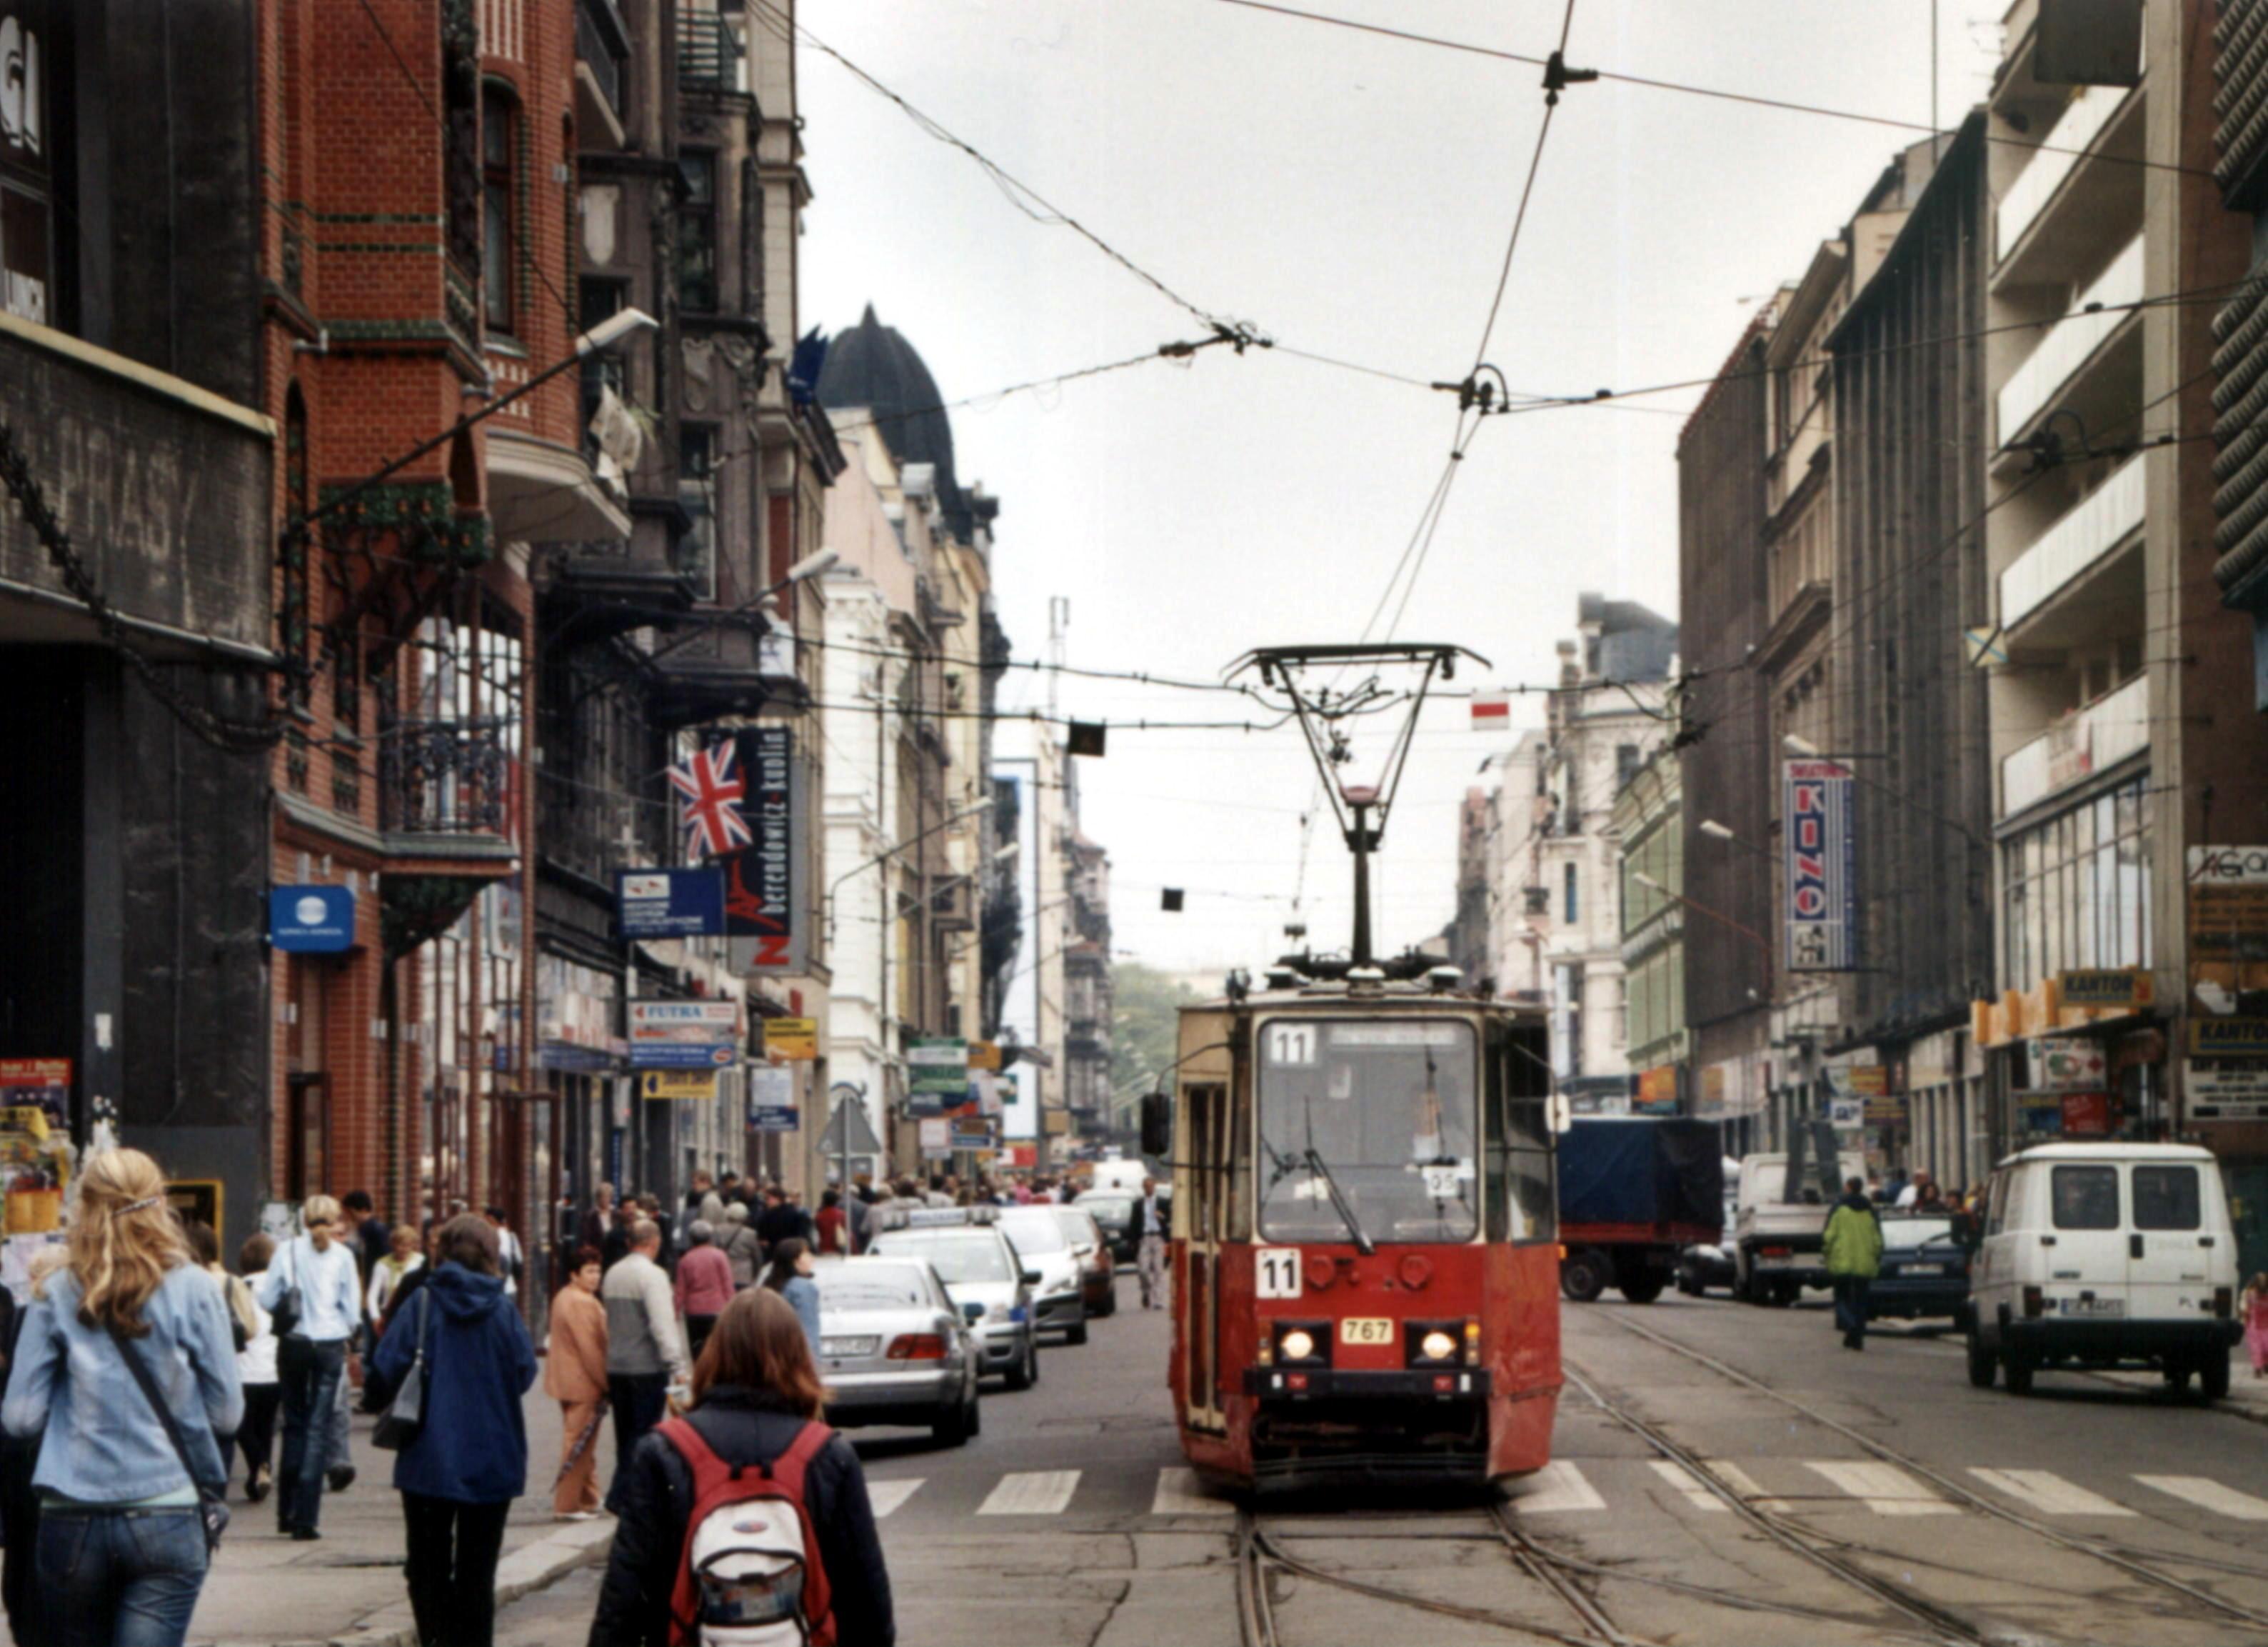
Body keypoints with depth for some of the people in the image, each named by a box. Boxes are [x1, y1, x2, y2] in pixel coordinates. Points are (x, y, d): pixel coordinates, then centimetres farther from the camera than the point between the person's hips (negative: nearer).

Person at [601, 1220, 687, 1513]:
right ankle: (626, 1497, -5)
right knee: (644, 1435, -2)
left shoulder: (613, 1273, 10)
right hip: (647, 1368, -7)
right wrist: (677, 1368, -20)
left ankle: (622, 1497, 16)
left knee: (626, 1435, 14)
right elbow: (662, 1325, -20)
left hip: (616, 1366, 7)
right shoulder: (652, 1274, -13)